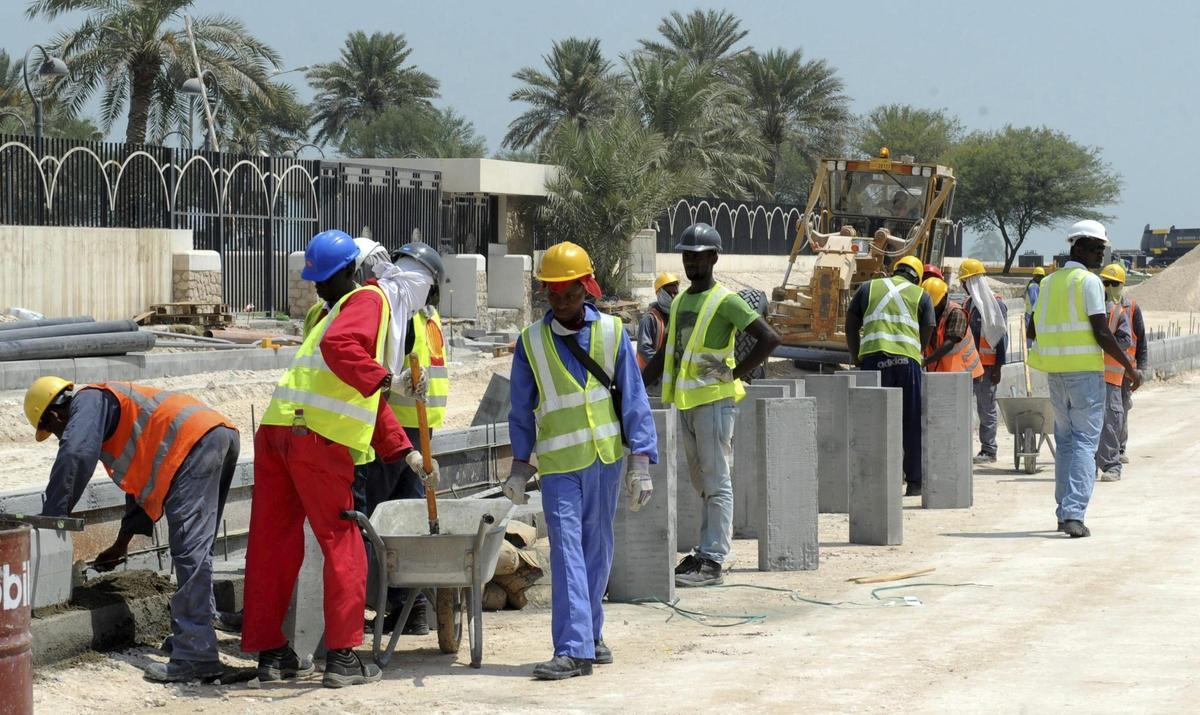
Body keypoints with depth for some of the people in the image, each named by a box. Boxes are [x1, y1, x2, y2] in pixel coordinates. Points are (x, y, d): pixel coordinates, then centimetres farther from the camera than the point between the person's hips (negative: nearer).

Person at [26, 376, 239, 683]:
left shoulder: (87, 402, 5)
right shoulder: (111, 401, 34)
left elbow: (75, 455, -14)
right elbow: (144, 476, 40)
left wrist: (50, 520, -10)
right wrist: (122, 543, 44)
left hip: (195, 440, -10)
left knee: (190, 551, -14)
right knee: (196, 550, 19)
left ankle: (196, 657, -20)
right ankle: (192, 637, 26)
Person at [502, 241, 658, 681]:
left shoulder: (611, 333, 0)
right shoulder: (531, 342, 1)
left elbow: (633, 399, 1)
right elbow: (522, 410, 9)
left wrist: (641, 462, -4)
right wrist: (519, 466, 9)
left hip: (606, 457, 1)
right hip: (557, 463, -1)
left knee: (597, 550, 11)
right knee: (567, 550, -11)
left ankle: (589, 634, 25)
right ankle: (574, 649, -16)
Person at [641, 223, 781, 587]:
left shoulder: (726, 300, -8)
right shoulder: (679, 302, 16)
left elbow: (769, 338, -14)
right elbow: (664, 356, 23)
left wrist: (735, 373, -14)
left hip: (714, 399, -8)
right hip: (686, 402, 8)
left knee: (716, 483, -7)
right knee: (703, 484, 13)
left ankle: (712, 561, -9)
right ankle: (704, 553, 19)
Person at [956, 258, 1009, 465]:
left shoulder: (996, 304, -6)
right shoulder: (967, 304, 17)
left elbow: (1002, 337, -9)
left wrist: (998, 366, -14)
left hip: (987, 365, -7)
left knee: (987, 408, -3)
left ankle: (988, 451, 2)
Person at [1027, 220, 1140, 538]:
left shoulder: (1049, 282, 13)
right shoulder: (1089, 281, -8)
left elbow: (1033, 330, 18)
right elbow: (1102, 333, -14)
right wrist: (1130, 367, -8)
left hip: (1055, 372, 7)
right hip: (1085, 369, -7)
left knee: (1065, 440, 15)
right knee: (1085, 440, -6)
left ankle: (1065, 512, 16)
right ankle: (1074, 513, -16)